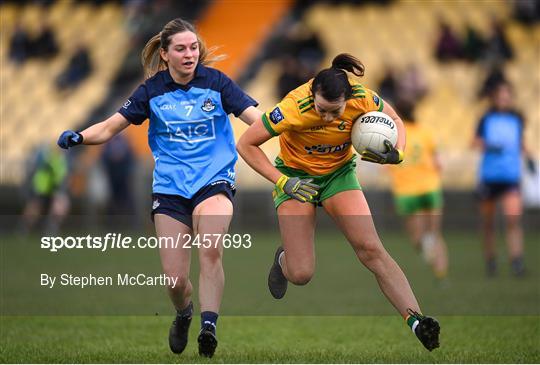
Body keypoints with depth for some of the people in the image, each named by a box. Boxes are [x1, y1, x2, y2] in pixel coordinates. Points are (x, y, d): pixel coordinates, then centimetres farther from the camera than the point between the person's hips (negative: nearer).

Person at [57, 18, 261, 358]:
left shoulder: (216, 82, -3)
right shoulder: (152, 90, 1)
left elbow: (258, 119, -7)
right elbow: (110, 127, 3)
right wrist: (78, 136, -16)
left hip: (214, 180, -2)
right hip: (170, 186, 2)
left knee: (211, 249, -32)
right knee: (175, 277, -2)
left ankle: (209, 325, -28)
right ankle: (184, 314, 32)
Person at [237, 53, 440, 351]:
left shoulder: (362, 100, -24)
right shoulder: (295, 109, -33)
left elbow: (394, 120, 0)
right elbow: (246, 144, -21)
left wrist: (396, 153, -20)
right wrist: (282, 182, -25)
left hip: (339, 172, 2)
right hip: (296, 175, -2)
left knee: (371, 249, -17)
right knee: (301, 274, -9)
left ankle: (416, 321, -20)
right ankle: (283, 259, 29)